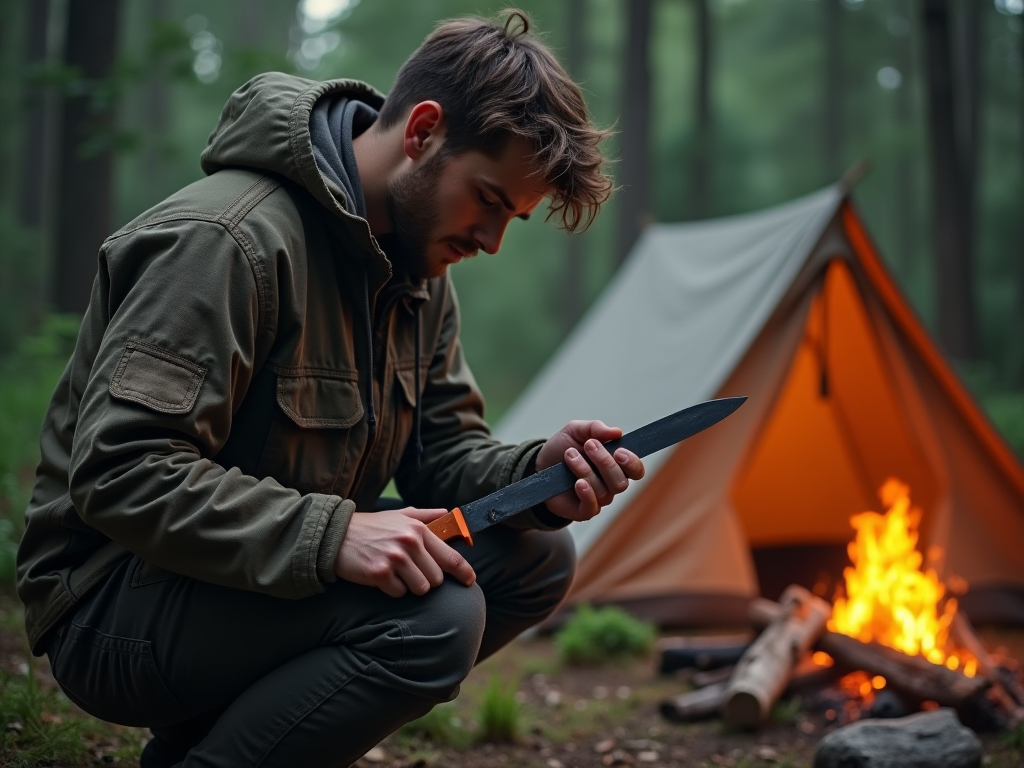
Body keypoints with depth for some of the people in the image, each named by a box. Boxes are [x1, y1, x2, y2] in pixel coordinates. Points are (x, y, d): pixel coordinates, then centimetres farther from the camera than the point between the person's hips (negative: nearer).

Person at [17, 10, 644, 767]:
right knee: (432, 615, -29)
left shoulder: (415, 265, 5)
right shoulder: (229, 237, -23)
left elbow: (442, 451, 7)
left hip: (278, 579, 10)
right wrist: (329, 535, -34)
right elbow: (119, 472, -27)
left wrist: (536, 473, -14)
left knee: (536, 555, -1)